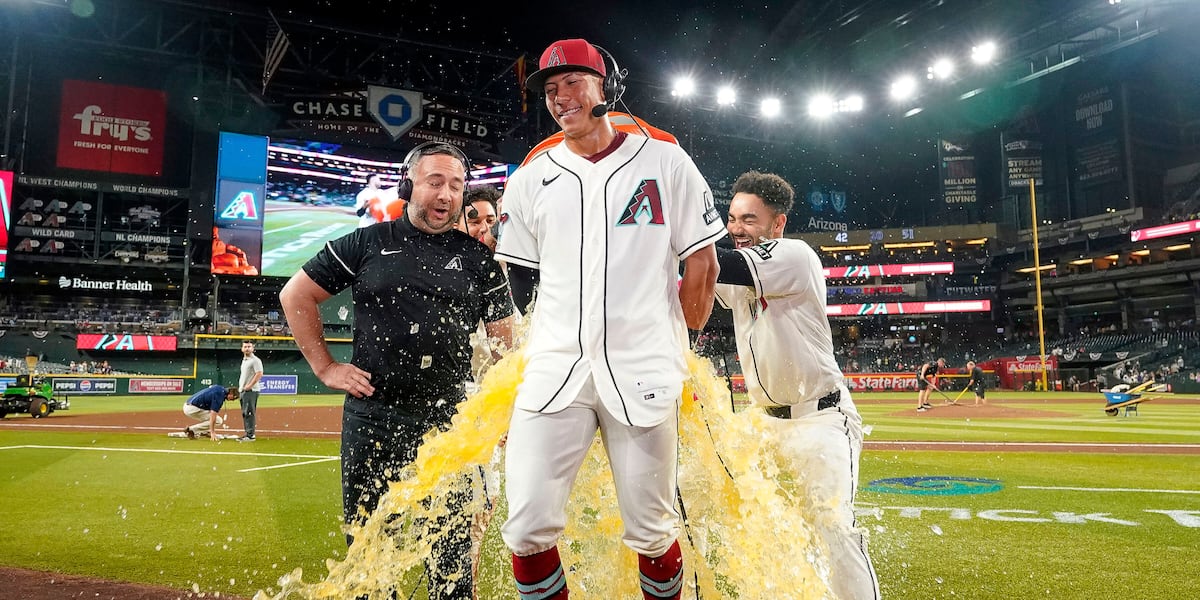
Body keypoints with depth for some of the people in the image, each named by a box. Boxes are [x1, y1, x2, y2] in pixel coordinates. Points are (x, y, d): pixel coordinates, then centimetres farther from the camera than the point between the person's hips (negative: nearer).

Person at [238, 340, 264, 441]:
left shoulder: (255, 360, -9)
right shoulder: (244, 360, 20)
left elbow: (259, 374, -18)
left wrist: (249, 386, -19)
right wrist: (240, 387, 15)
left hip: (251, 390, -10)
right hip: (243, 390, 10)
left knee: (249, 412, -12)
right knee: (244, 413, 12)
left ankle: (250, 435, -11)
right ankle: (247, 434, 18)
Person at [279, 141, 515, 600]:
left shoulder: (478, 259, 5)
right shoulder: (368, 243, 3)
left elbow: (504, 341, 8)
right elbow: (295, 296, 10)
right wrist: (325, 368, 4)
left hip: (449, 424, 0)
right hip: (373, 418, 1)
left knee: (451, 550, 6)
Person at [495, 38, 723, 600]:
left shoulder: (664, 160, 4)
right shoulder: (530, 178, 10)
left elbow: (702, 264, 6)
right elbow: (522, 279, 15)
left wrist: (676, 348, 8)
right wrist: (559, 348, 11)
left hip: (643, 373, -1)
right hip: (555, 371, 2)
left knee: (651, 532, 5)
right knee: (527, 529, -6)